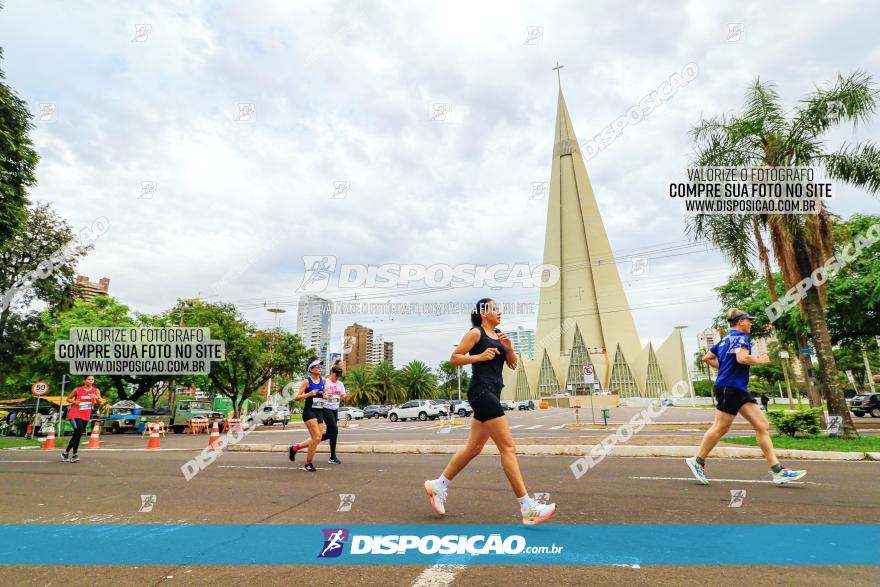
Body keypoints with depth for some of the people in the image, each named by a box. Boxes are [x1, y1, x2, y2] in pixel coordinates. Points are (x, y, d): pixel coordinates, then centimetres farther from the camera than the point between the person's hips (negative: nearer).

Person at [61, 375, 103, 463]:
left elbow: (99, 402, -10)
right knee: (79, 432, -19)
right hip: (75, 414, -3)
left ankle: (66, 453, 31)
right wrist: (74, 401, -11)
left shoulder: (96, 390, -1)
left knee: (78, 434, 12)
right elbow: (68, 399, 10)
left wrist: (97, 398, -32)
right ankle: (74, 455, -11)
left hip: (86, 416, 3)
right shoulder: (77, 390, -2)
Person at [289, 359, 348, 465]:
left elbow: (343, 397, 3)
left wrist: (346, 395, -19)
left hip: (335, 410, 7)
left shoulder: (340, 384, 9)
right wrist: (323, 396, -29)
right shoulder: (325, 382, -8)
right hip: (326, 409, -7)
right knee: (334, 430, -12)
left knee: (328, 434, 10)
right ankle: (333, 457, 0)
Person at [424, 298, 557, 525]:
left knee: (474, 447, 14)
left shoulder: (499, 335, 18)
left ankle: (438, 486, 27)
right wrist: (479, 356, -17)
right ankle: (527, 508, -2)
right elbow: (454, 358, -5)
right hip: (481, 391, -9)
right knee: (508, 448, -8)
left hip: (492, 394, 9)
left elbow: (512, 364, 17)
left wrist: (508, 348, -1)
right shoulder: (476, 333, -4)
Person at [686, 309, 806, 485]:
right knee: (720, 428, -4)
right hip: (730, 388, -10)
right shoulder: (741, 337, -7)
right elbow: (742, 358, -25)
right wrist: (760, 360, -9)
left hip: (739, 390, 10)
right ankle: (697, 461, 7)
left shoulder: (724, 340, 19)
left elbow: (707, 358, 21)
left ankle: (777, 471, 5)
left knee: (763, 425, 5)